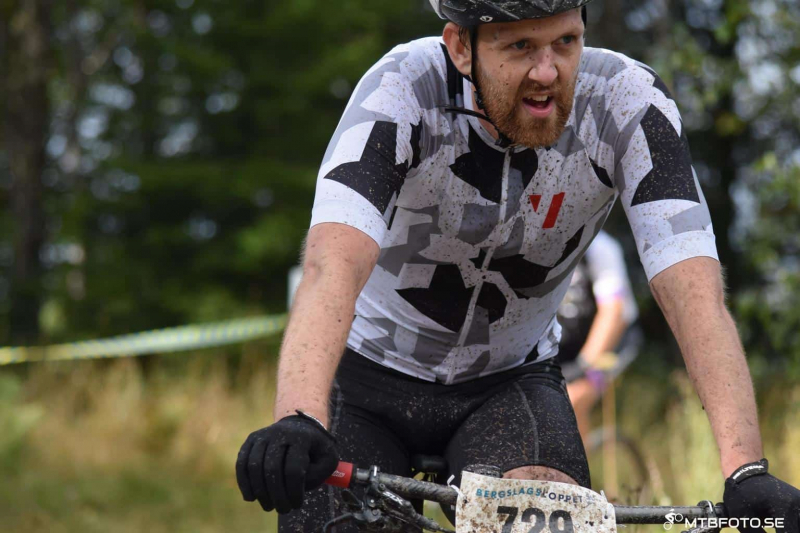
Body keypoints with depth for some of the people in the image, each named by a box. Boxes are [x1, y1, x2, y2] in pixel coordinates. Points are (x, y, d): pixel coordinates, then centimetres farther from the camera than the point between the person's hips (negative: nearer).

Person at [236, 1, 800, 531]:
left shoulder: (628, 104, -23)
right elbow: (333, 265, -43)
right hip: (368, 374, 0)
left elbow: (695, 290, -31)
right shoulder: (403, 90, -29)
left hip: (510, 380, 0)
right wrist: (297, 422, -61)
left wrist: (746, 470, -46)